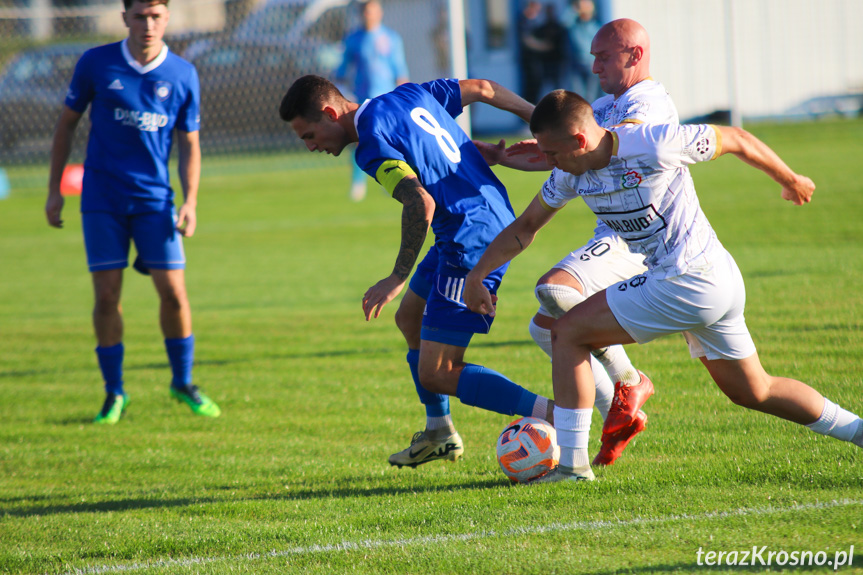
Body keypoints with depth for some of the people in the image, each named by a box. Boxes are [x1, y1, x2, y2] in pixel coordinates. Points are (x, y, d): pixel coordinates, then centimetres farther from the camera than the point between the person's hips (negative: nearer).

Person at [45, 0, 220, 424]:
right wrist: (54, 189, 5)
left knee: (173, 291, -5)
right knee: (106, 294, -4)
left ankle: (183, 383, 14)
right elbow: (67, 122, 7)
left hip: (155, 198, 1)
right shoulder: (95, 64, -2)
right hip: (102, 199, -1)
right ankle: (114, 393, 9)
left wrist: (190, 202, -4)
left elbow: (189, 144, 8)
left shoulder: (182, 75, 0)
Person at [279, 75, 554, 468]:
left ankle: (557, 418, -16)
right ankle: (439, 434, 32)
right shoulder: (409, 96, 10)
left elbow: (421, 204, -28)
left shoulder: (373, 147, -17)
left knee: (436, 375, -7)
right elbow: (482, 89, 18)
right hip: (499, 219, 10)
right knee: (410, 316, 26)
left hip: (471, 242, -10)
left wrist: (397, 278, -21)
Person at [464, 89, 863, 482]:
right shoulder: (572, 173, 3)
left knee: (568, 332, -7)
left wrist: (790, 180, 9)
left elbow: (735, 139, -6)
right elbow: (525, 228, 17)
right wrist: (476, 275, 8)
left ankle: (570, 463, -6)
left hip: (686, 284, -9)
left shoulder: (652, 145, -20)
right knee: (753, 392, 20)